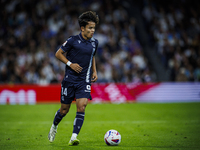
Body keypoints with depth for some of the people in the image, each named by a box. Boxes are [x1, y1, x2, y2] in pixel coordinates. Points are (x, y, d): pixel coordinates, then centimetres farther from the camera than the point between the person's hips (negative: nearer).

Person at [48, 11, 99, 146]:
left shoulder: (94, 43, 6)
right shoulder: (73, 40, -9)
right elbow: (58, 54, -1)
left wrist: (94, 71, 13)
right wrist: (70, 64, -13)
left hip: (84, 81, 3)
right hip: (70, 79, -3)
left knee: (81, 107, -15)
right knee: (64, 109, 6)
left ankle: (74, 138, -14)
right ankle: (54, 127, 37)